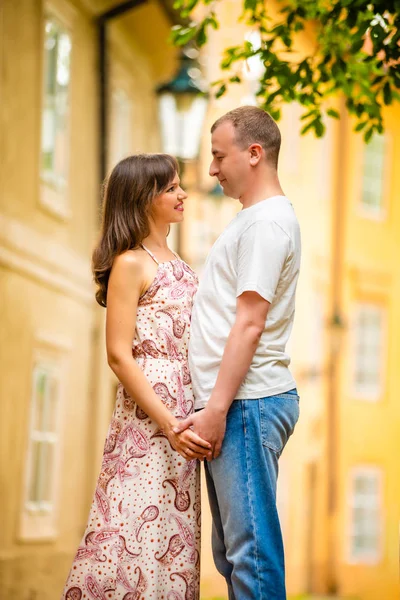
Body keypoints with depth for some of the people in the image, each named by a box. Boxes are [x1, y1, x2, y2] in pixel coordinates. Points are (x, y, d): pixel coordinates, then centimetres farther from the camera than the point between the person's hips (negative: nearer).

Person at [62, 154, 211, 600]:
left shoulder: (176, 264, 17)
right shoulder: (130, 264, -7)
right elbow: (119, 355, -14)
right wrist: (168, 424, -19)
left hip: (181, 420, 8)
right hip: (146, 422, -8)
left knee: (174, 540, 8)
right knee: (137, 540, -9)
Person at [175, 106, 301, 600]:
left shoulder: (267, 221, -11)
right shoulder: (256, 218, 20)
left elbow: (249, 324, -18)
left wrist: (217, 408, -20)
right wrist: (213, 406, 20)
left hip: (248, 404, -11)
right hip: (234, 404, 11)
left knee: (250, 544, -8)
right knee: (233, 549, 13)